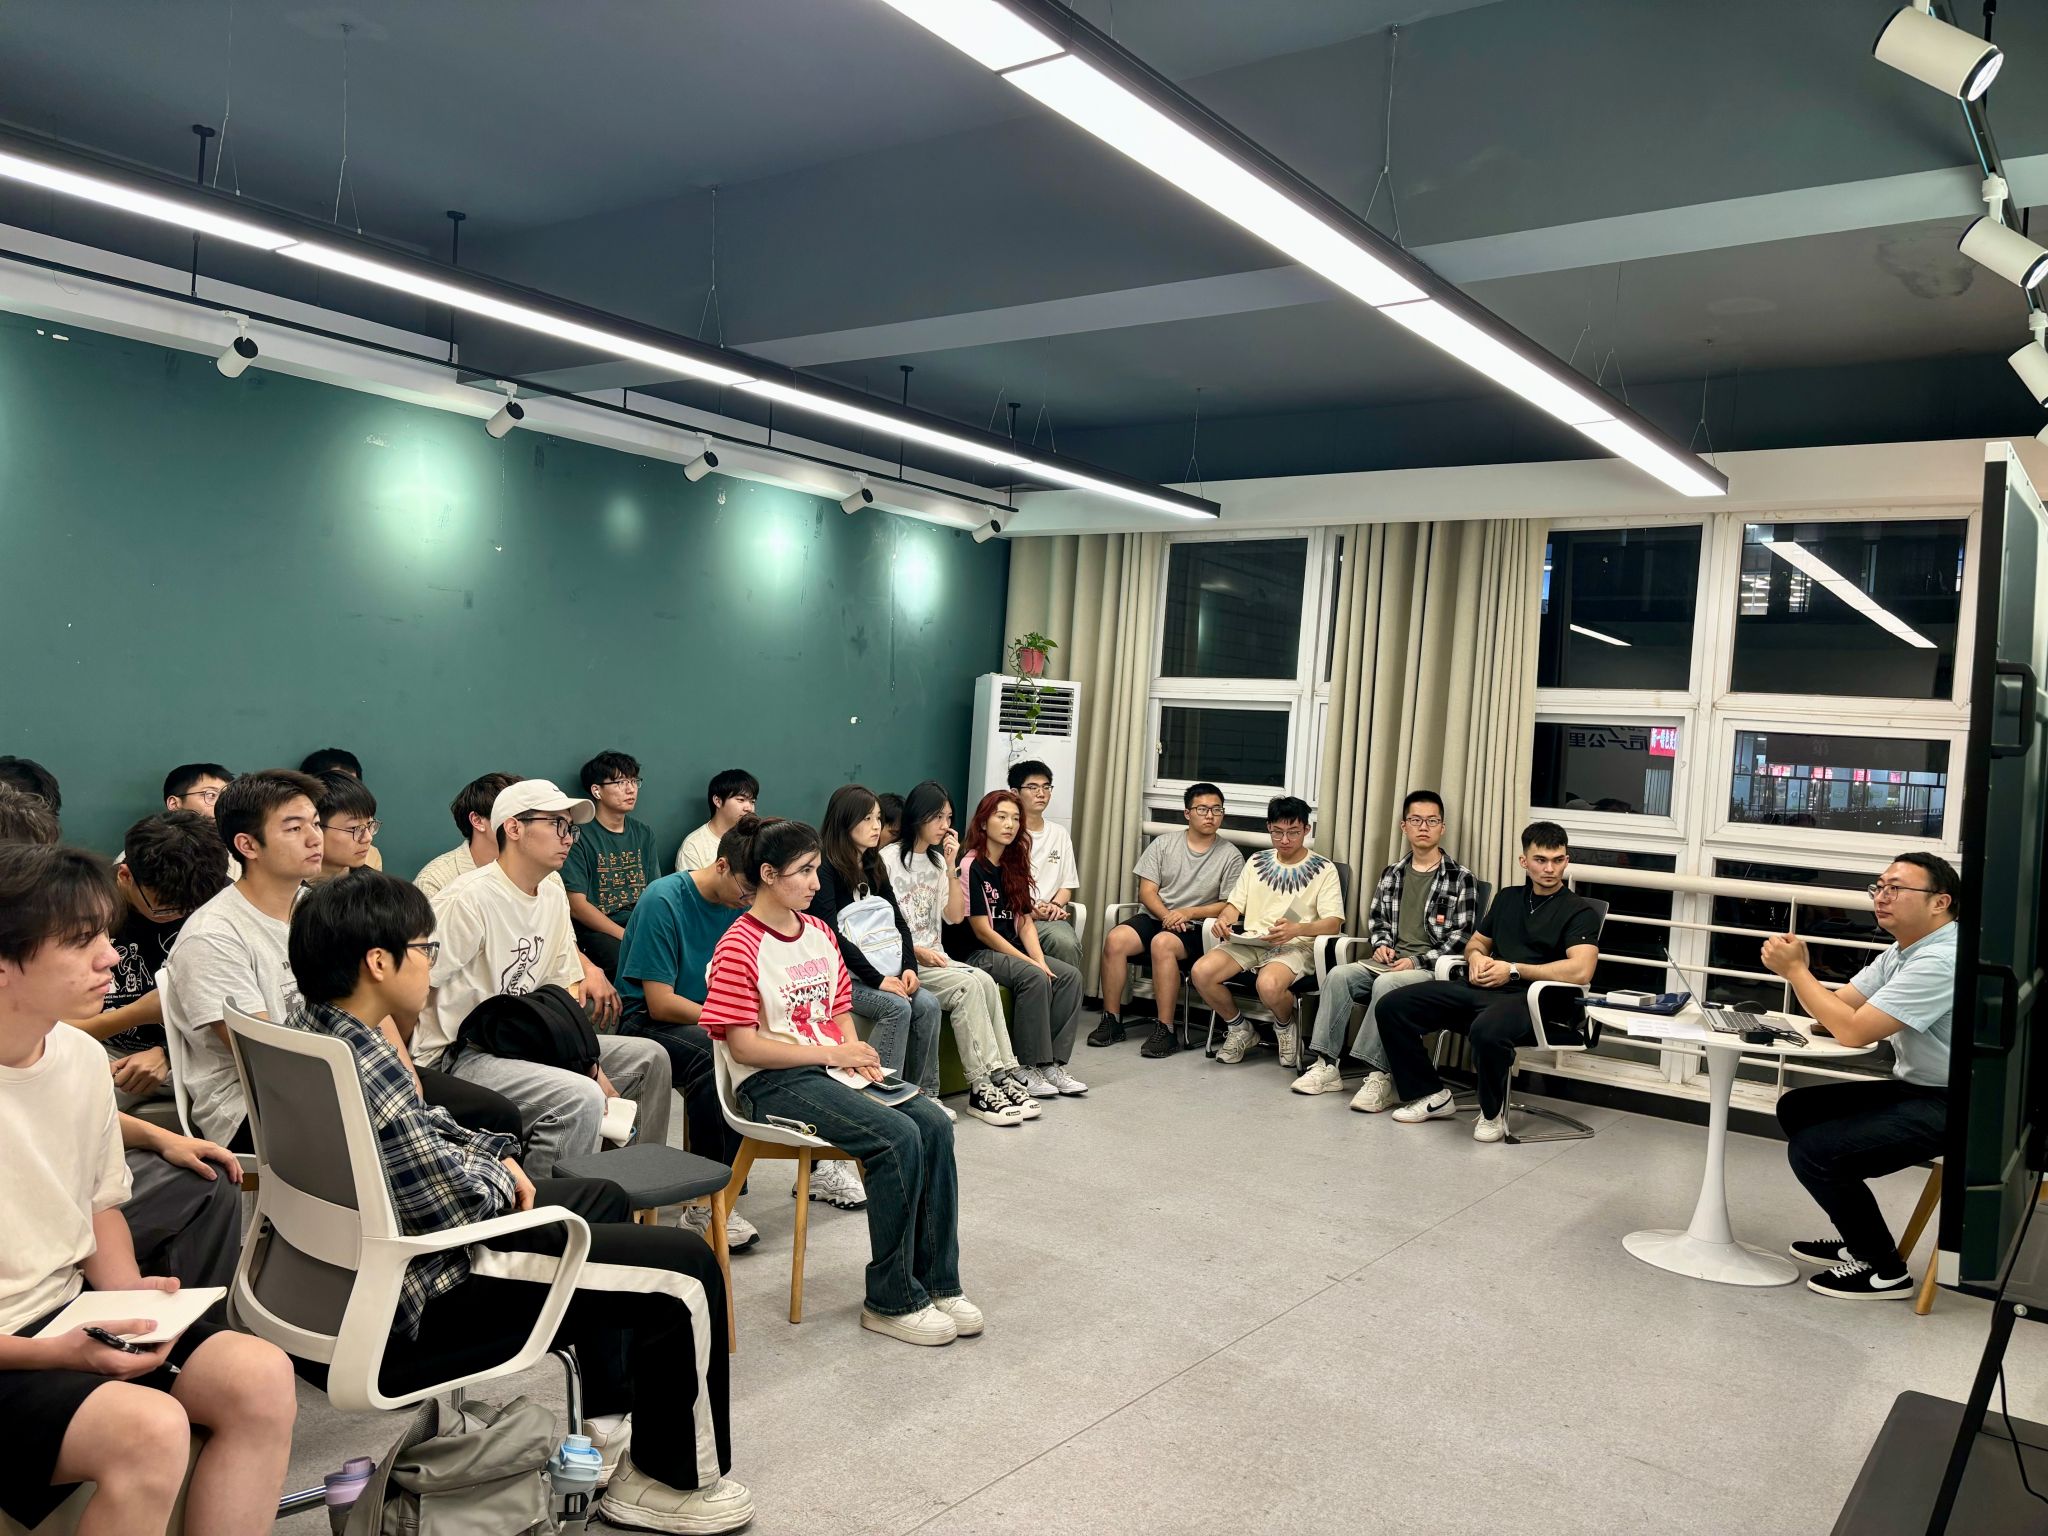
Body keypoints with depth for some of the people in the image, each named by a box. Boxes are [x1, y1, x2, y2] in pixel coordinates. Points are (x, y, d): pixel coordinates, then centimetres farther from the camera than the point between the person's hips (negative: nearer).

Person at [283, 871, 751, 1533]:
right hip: (421, 1297, -11)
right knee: (687, 1268, -9)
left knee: (603, 1198, 27)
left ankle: (606, 1411, 35)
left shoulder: (315, 1024, 1)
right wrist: (497, 1176, -5)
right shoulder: (363, 1067, -30)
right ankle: (670, 1479, 11)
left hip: (380, 1255, 11)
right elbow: (456, 1204, -26)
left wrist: (491, 1154, 2)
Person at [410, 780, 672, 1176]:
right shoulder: (468, 900, -18)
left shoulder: (554, 897, 10)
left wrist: (592, 1066, -1)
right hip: (457, 1055, -9)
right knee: (582, 1098, -31)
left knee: (649, 1058, 9)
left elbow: (565, 995, 11)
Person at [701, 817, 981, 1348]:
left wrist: (858, 1053, -3)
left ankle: (938, 1282, -5)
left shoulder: (819, 932, 13)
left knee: (933, 1124, -16)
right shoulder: (740, 948, -10)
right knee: (898, 1137, -26)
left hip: (834, 1068, 7)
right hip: (774, 1083, -7)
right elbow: (744, 1045, -15)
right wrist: (832, 1053, -15)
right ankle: (891, 1300, -12)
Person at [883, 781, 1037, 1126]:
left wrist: (951, 866, 1)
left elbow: (954, 916, 9)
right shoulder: (889, 859, -4)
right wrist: (916, 950, -17)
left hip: (933, 957, 6)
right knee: (967, 985, -28)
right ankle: (983, 1086, -28)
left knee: (984, 981, -23)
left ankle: (1005, 1075, -25)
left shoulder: (938, 861, 17)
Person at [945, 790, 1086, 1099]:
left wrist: (1039, 959, -9)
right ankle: (1029, 1069, -21)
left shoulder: (1014, 865, 14)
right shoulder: (971, 865, -10)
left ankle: (1054, 1064, -13)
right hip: (975, 954, -8)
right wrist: (1030, 962, -17)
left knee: (1069, 975, -13)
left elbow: (1025, 921, 10)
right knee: (1034, 978, -30)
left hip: (1012, 950, 8)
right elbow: (982, 931, -14)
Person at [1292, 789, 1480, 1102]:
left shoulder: (1460, 878, 0)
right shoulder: (1392, 874, 16)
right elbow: (1376, 920, 23)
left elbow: (1462, 935, -6)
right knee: (1339, 974, -23)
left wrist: (1418, 961, -14)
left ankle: (1379, 1075, -32)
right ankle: (1327, 1065, -23)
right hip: (1390, 960, 5)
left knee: (1386, 984, -36)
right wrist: (1382, 944, 0)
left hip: (1433, 968, -5)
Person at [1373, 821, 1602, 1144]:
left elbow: (1580, 971, -15)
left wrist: (1514, 970, -11)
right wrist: (1476, 956, 4)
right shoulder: (1508, 898, 21)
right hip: (1481, 990, 7)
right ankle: (1431, 1095, 4)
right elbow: (1475, 942, 30)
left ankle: (1493, 1111, -12)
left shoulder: (1580, 911, 1)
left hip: (1530, 1000, -6)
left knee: (1487, 1030, -42)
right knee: (1392, 1006, -10)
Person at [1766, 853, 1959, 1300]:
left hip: (1950, 1107, -11)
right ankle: (1859, 1241, 22)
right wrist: (1800, 969, -11)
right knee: (1796, 1108, 13)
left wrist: (1796, 970, -16)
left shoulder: (1941, 961, -23)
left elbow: (1852, 1030, -26)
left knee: (1812, 1151, -17)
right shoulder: (1902, 952, 10)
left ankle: (1883, 1268, 3)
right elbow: (1834, 1011, 7)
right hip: (1916, 1089, 11)